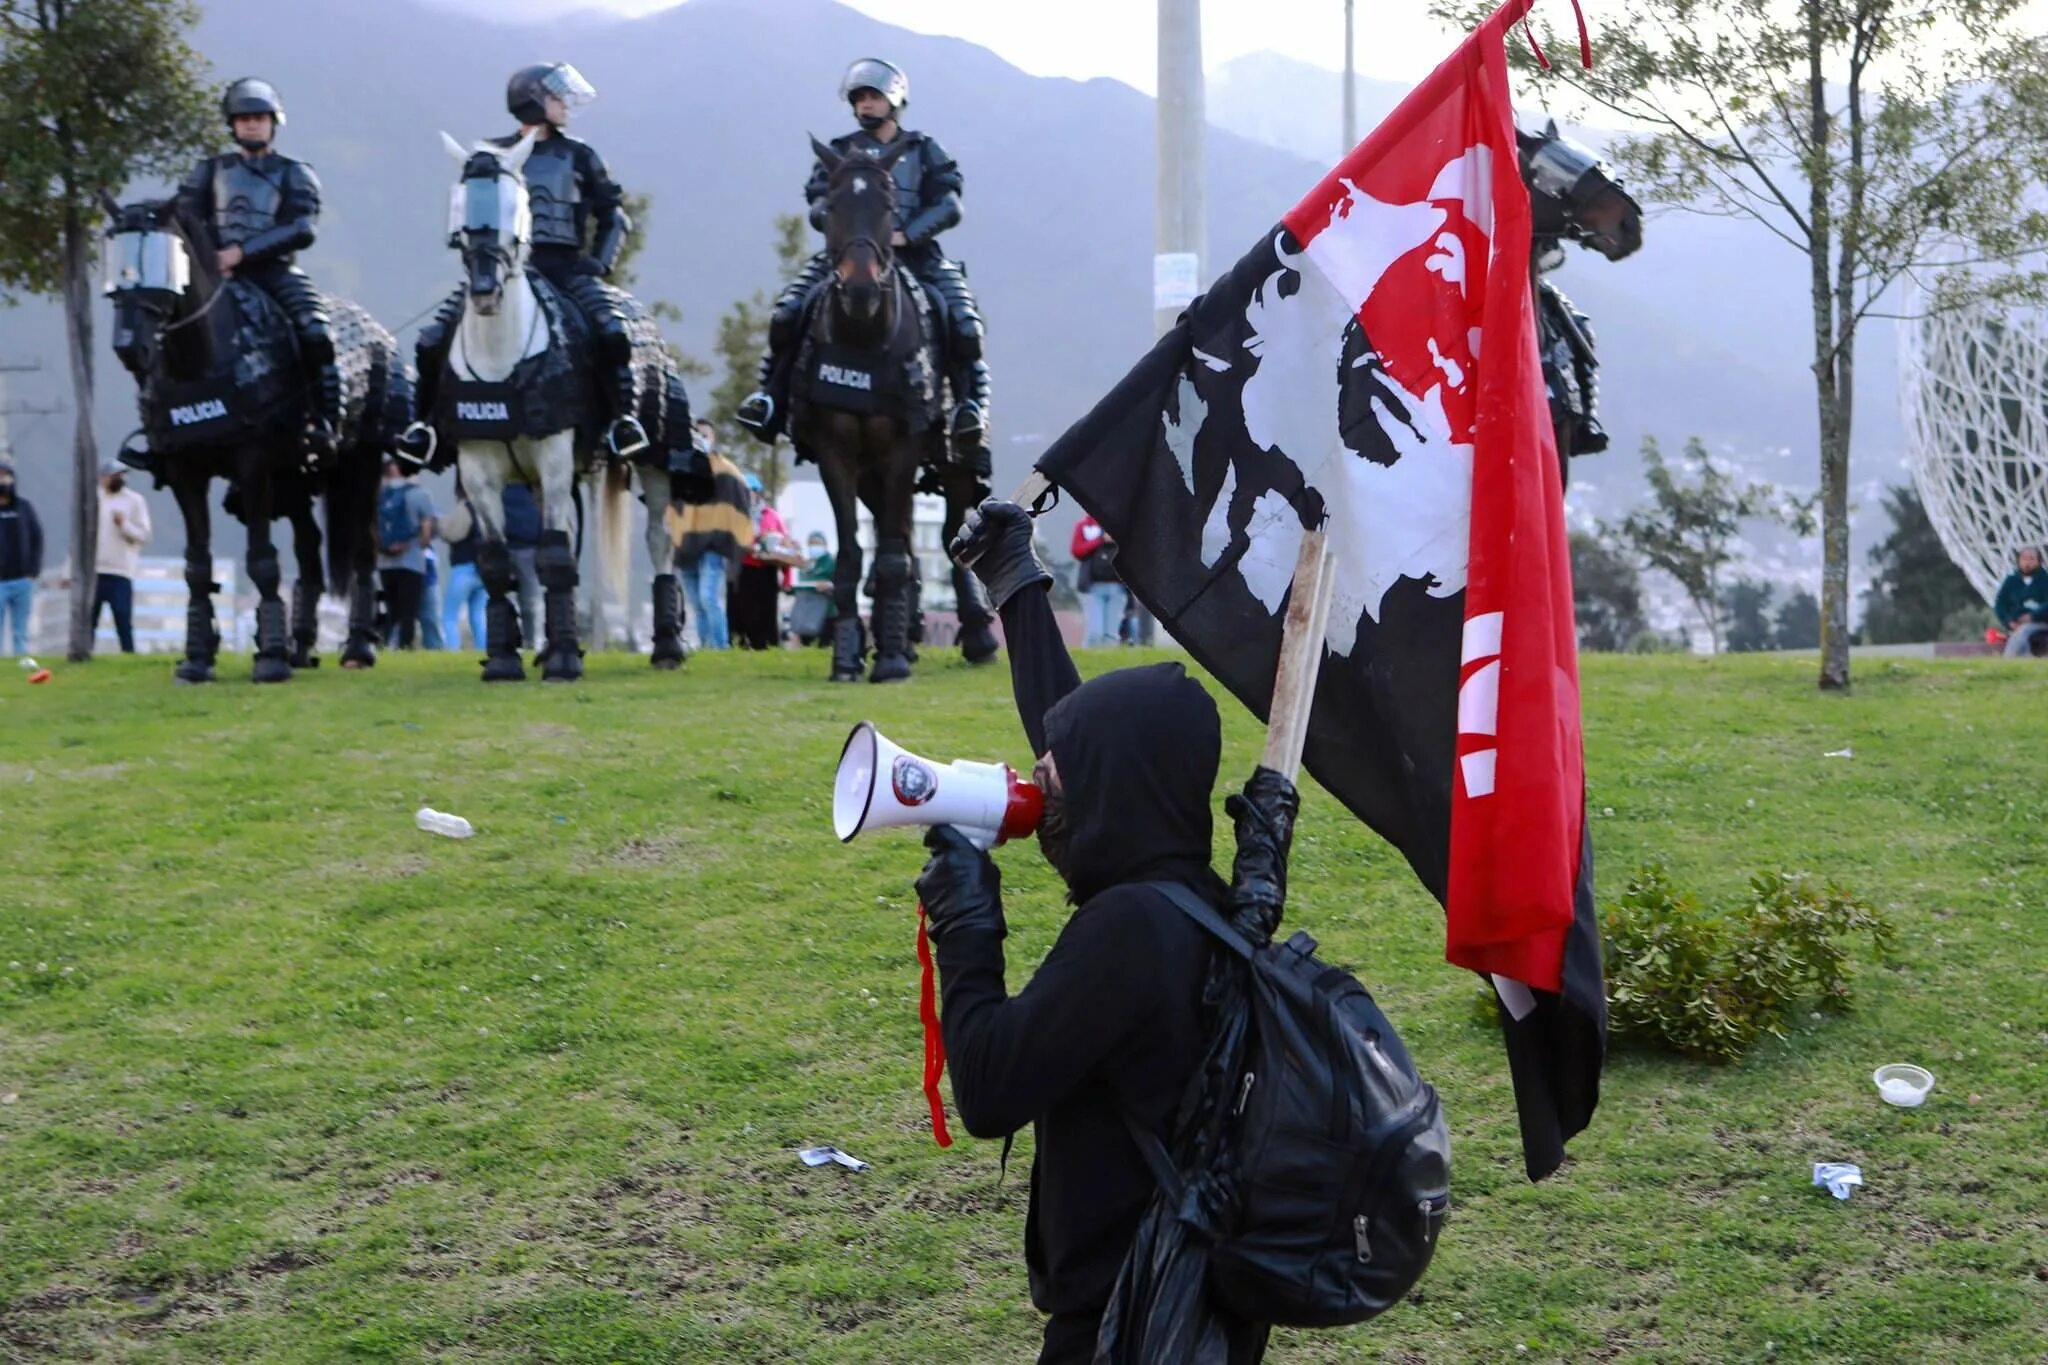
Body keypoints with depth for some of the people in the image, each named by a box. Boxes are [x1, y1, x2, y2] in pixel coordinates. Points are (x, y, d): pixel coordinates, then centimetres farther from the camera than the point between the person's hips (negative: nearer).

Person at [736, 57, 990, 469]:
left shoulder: (924, 151, 12)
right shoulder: (839, 153, 16)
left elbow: (949, 206, 0)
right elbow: (818, 206, 5)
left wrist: (906, 233, -16)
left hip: (916, 255, -1)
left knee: (963, 326, -25)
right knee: (787, 314, -19)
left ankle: (970, 407, -20)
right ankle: (771, 397, -11)